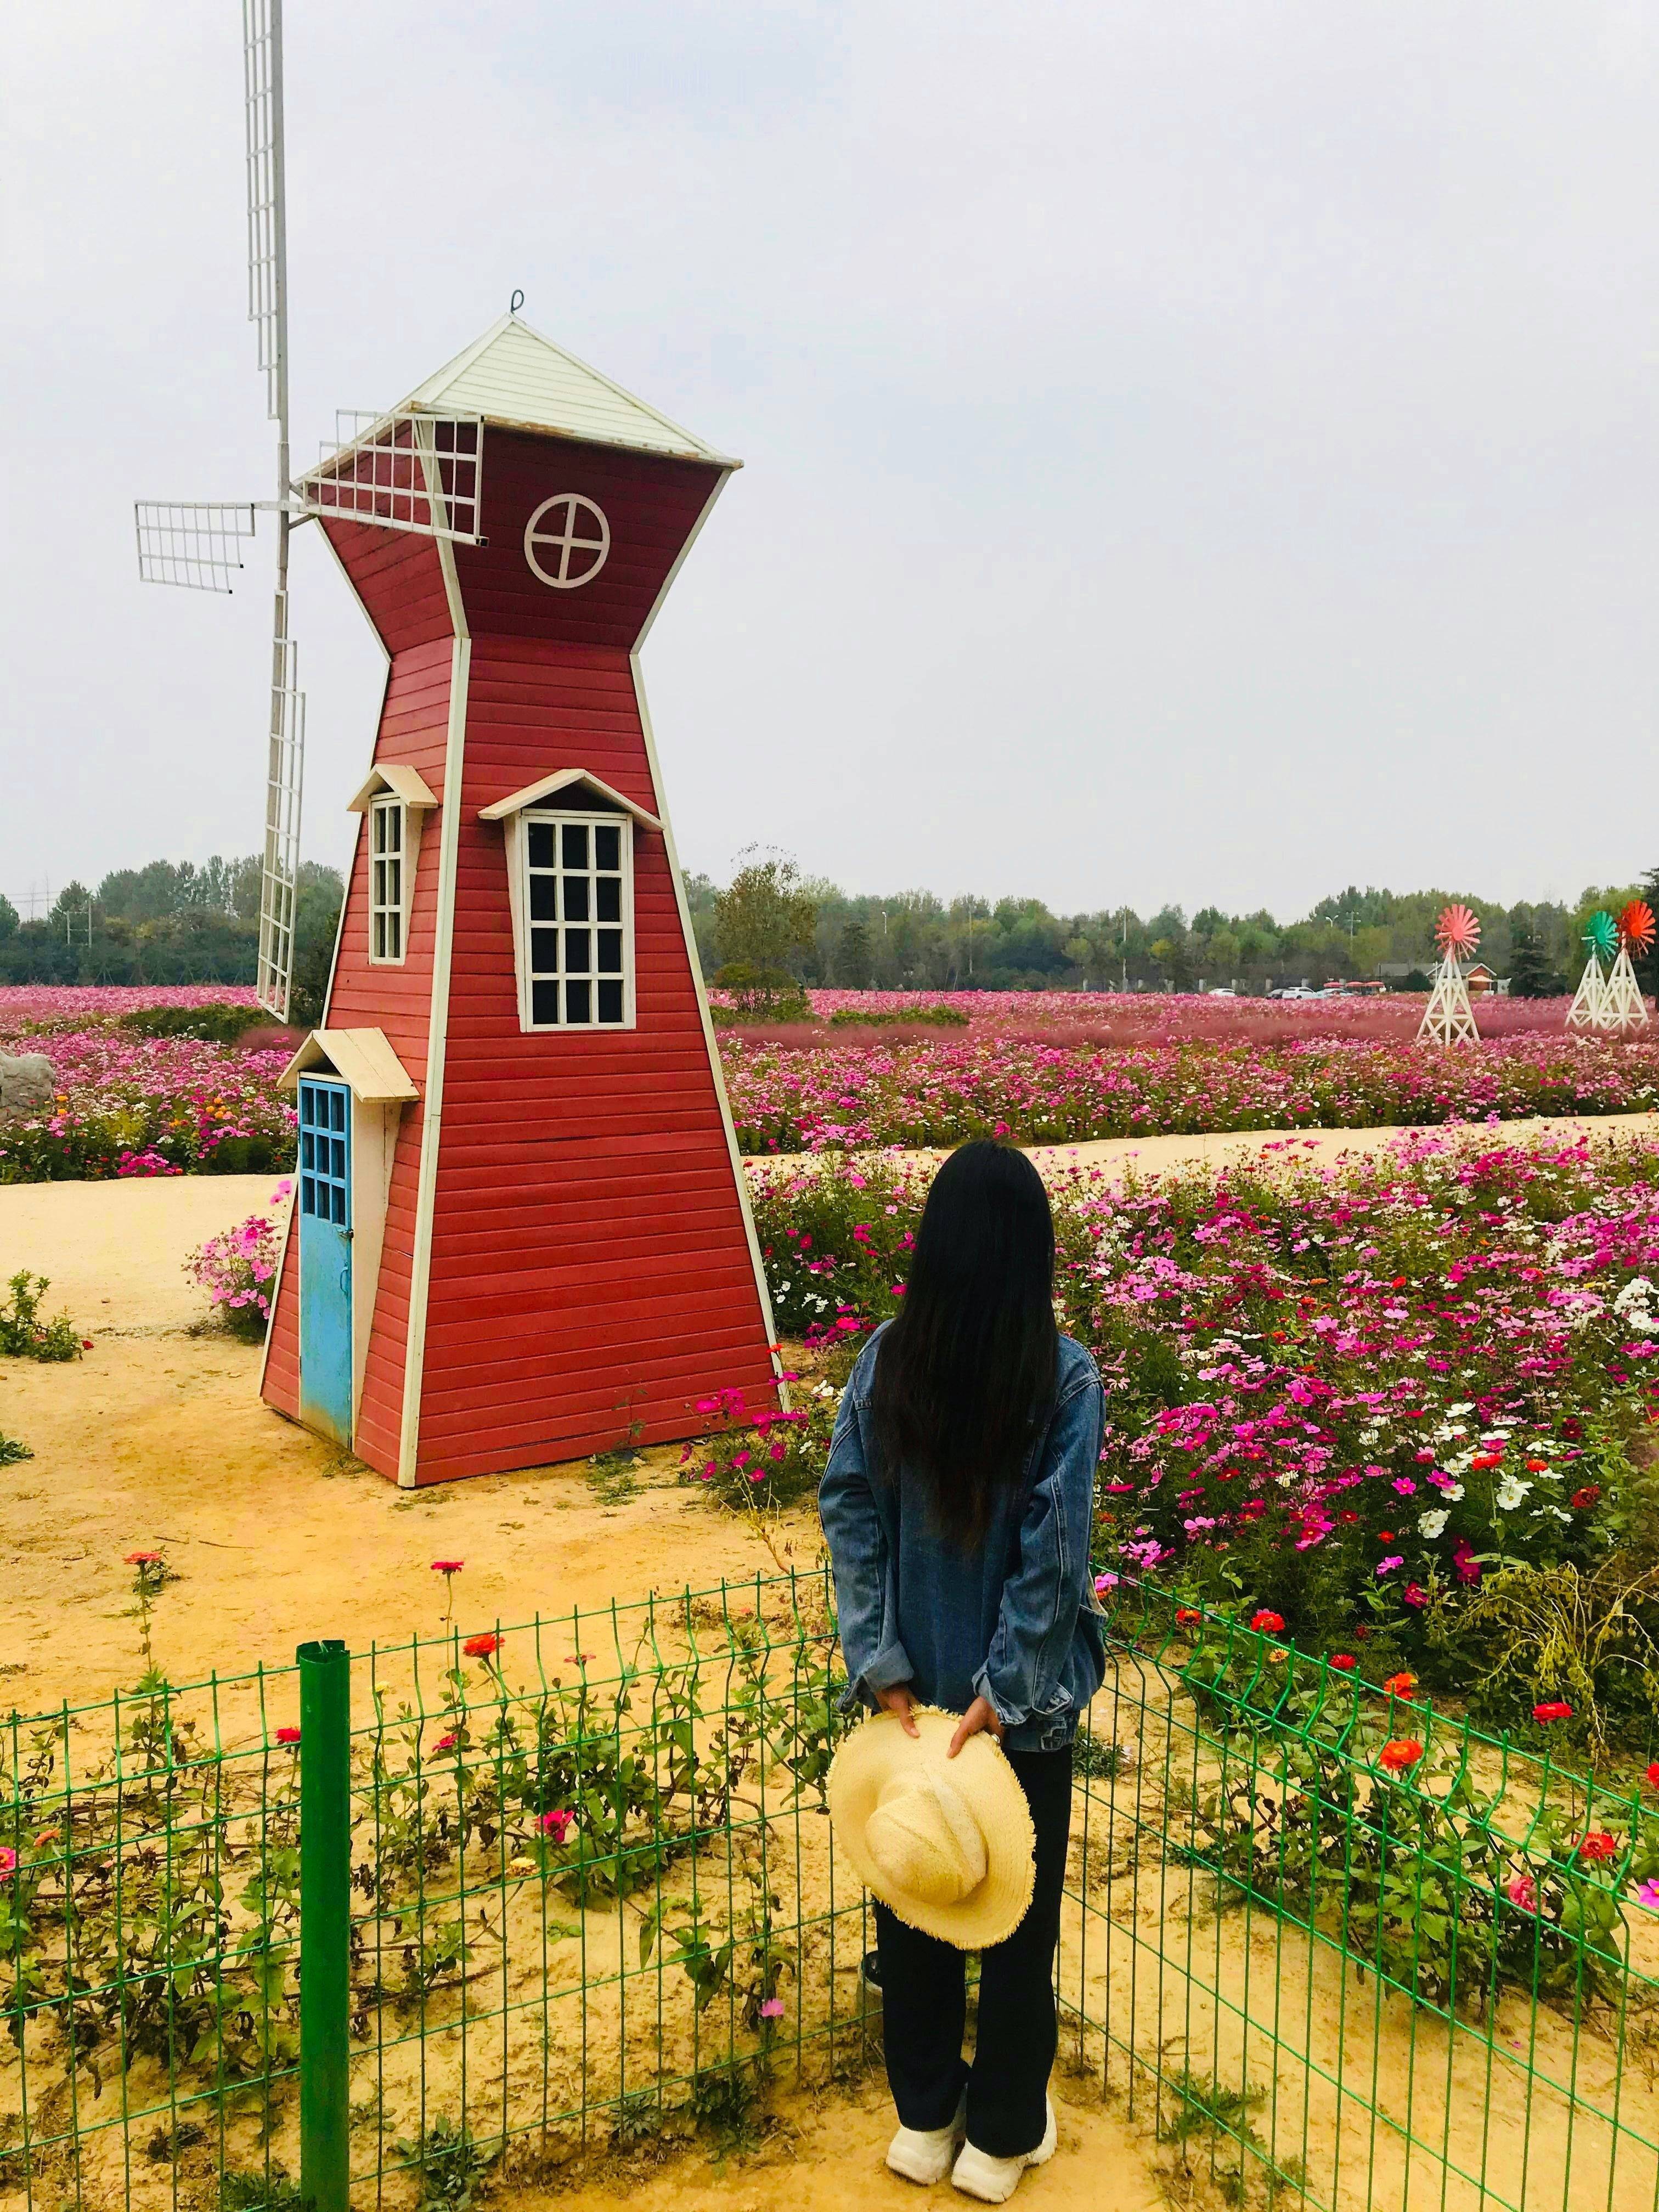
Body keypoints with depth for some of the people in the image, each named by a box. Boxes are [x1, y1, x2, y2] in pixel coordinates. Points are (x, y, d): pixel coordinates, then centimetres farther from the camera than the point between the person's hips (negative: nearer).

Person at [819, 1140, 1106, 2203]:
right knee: (1019, 1909, 17)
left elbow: (850, 1512, -10)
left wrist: (881, 1665, -7)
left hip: (914, 1684, 3)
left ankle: (924, 2117, 38)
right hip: (1021, 1695, -2)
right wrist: (1006, 1687, -13)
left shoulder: (885, 1361, -9)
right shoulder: (1065, 1375, -18)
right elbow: (1054, 1549, -20)